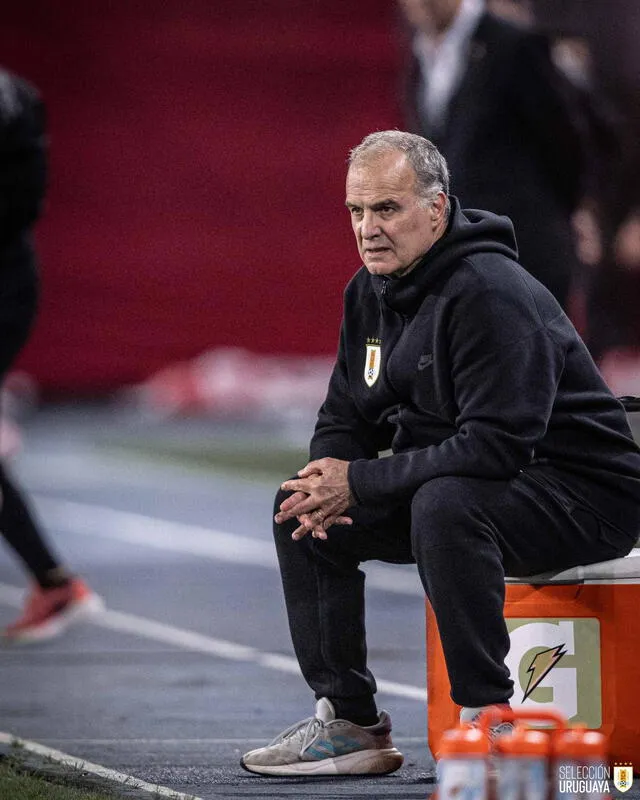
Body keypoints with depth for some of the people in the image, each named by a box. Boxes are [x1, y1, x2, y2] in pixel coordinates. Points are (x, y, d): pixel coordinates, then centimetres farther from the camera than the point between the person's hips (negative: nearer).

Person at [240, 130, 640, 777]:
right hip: (459, 483, 10)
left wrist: (360, 482, -25)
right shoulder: (371, 290, 5)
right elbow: (345, 416, 12)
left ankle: (487, 717, -28)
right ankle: (349, 722, 7)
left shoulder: (490, 294, -24)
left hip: (580, 495, -9)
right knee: (301, 513, 3)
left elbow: (495, 445, -31)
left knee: (445, 504, -38)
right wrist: (326, 489, -12)